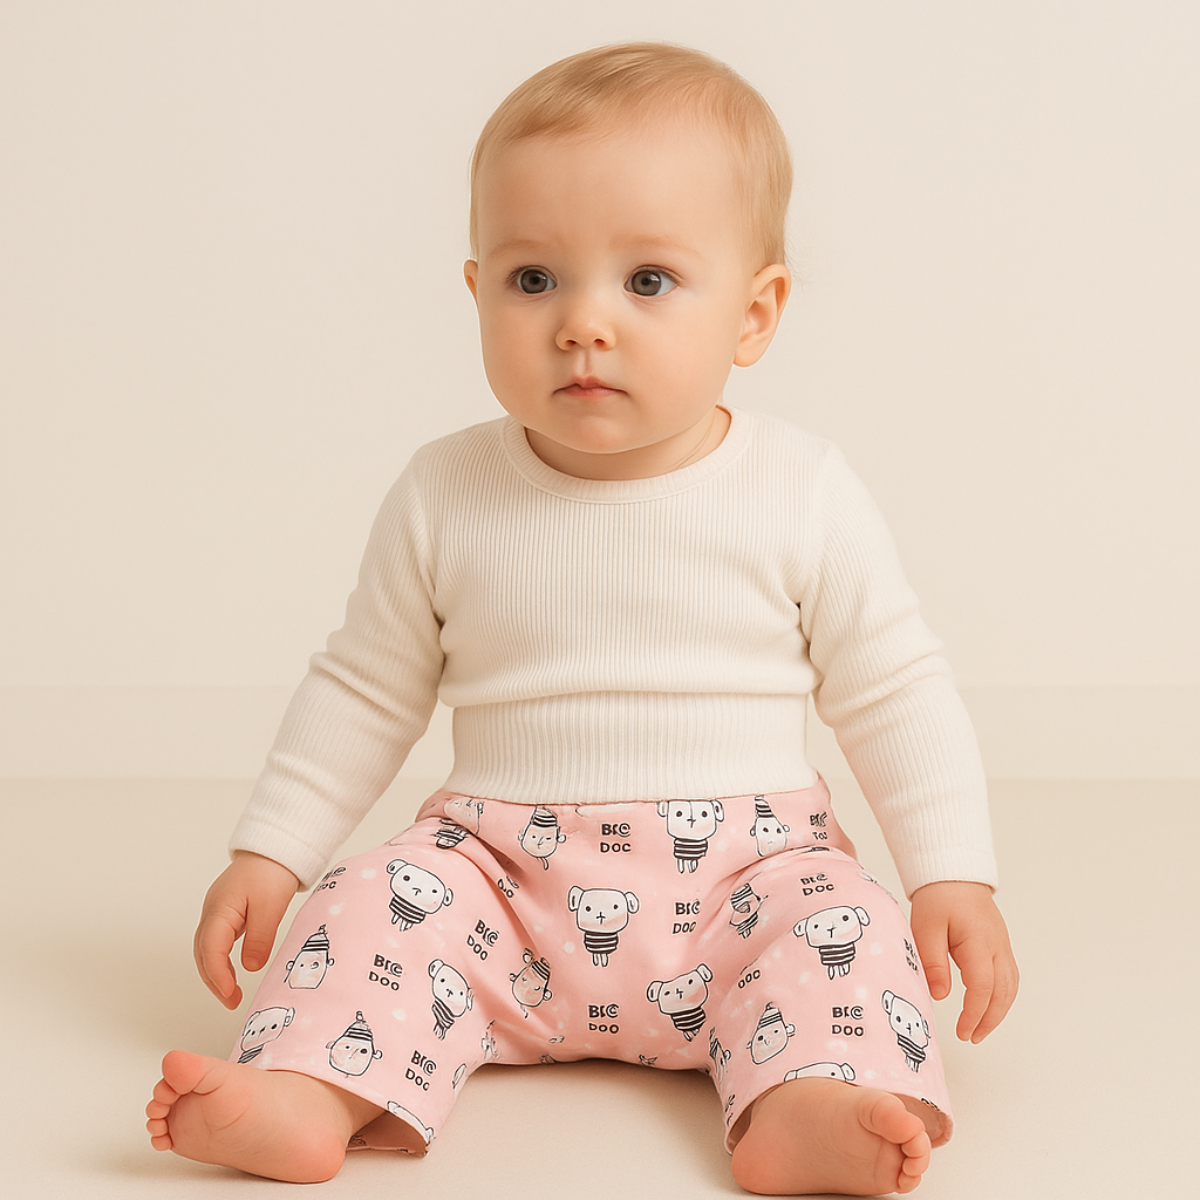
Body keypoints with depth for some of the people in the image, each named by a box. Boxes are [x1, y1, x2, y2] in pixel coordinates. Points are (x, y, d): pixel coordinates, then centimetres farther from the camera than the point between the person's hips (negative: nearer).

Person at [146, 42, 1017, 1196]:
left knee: (844, 923, -26)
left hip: (742, 875, -1)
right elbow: (365, 690, 10)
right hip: (503, 875, 1)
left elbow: (894, 694, 3)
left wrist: (954, 876, -4)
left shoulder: (803, 496, -5)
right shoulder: (444, 497, -2)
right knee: (382, 898, -22)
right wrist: (269, 852, 6)